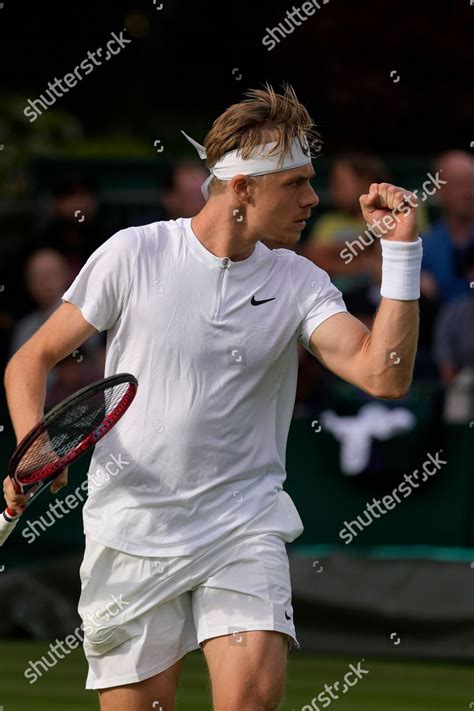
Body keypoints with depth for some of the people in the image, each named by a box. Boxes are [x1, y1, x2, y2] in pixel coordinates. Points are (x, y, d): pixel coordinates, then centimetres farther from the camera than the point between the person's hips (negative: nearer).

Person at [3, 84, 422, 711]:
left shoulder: (301, 283, 2)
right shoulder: (134, 254, -3)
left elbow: (384, 376, -12)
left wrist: (401, 249, -14)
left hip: (245, 529, 1)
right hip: (132, 534, -1)